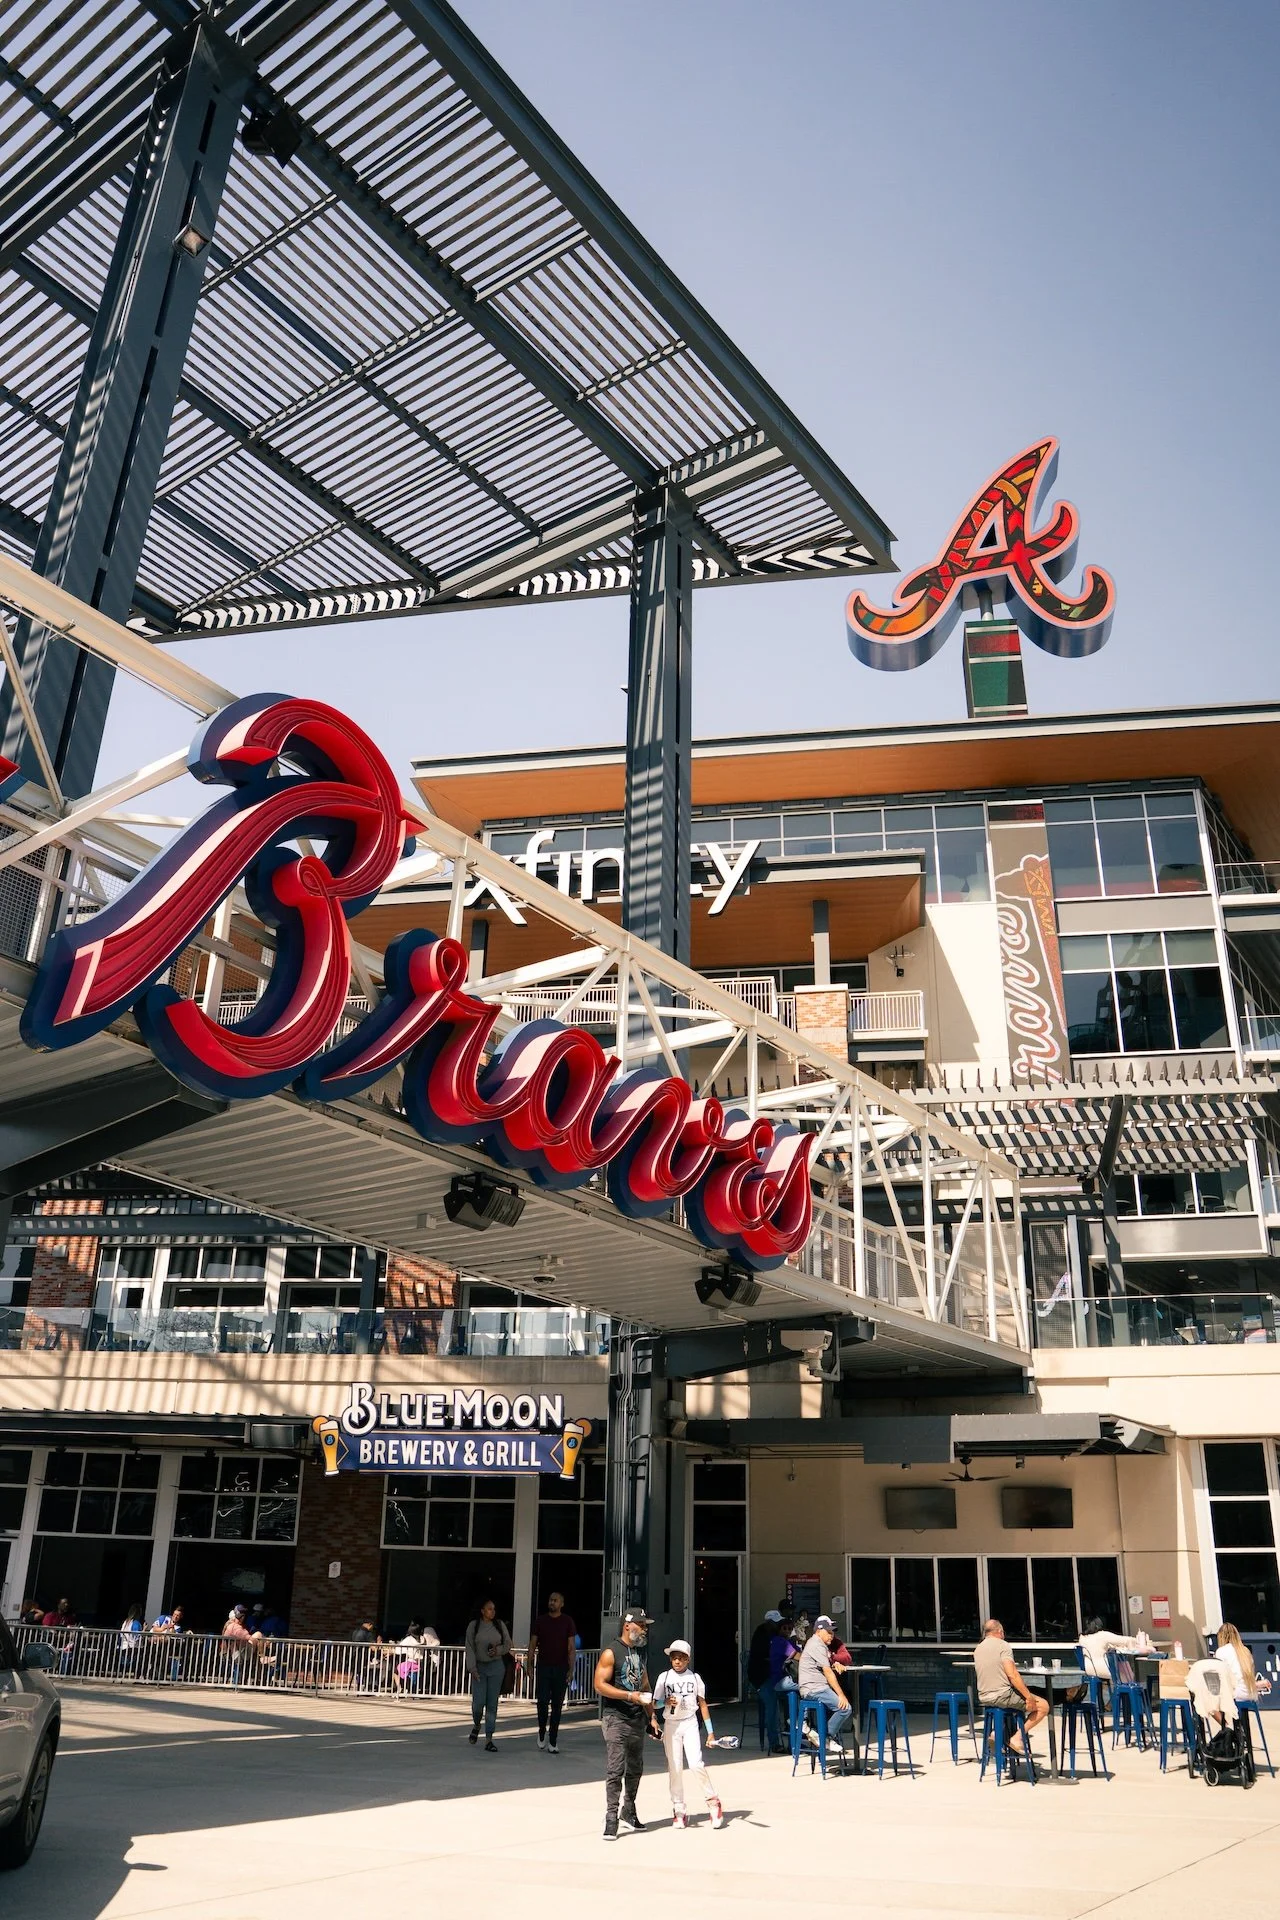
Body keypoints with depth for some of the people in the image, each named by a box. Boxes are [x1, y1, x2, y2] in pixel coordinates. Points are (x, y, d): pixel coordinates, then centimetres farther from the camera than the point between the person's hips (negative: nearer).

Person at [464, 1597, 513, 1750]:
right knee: (478, 1702, -7)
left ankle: (489, 1740, 6)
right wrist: (472, 1668, -12)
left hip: (496, 1666, 1)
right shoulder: (473, 1626, -3)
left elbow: (508, 1644, 9)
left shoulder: (500, 1625, 3)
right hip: (479, 1667, -1)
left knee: (492, 1703, 0)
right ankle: (476, 1726, 26)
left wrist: (498, 1650, -10)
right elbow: (470, 1648, -5)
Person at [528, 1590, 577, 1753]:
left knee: (557, 1705, 2)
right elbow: (532, 1644, 7)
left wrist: (571, 1668, -10)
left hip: (561, 1668, -1)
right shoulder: (540, 1620, 4)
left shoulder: (567, 1621, 0)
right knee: (542, 1701, -7)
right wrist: (529, 1665, -1)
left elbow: (572, 1647, -1)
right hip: (543, 1667, 1)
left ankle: (552, 1742, 9)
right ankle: (542, 1732, 18)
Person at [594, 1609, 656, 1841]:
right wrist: (630, 1696, -22)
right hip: (616, 1718, -8)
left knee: (635, 1769, 14)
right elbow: (600, 1685, -16)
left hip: (637, 1719, 8)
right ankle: (611, 1818, -4)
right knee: (615, 1770, -10)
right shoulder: (611, 1652, -10)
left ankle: (628, 1814, 26)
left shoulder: (640, 1653, 14)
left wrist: (650, 1717, 17)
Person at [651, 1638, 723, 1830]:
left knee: (696, 1764, -14)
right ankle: (678, 1810, 13)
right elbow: (655, 1703, 1)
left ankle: (713, 1802, 1)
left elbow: (703, 1704, 8)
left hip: (690, 1723, -1)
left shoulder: (695, 1677, 3)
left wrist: (710, 1732, 6)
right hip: (671, 1725, 1)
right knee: (674, 1768, 2)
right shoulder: (664, 1677, 2)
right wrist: (666, 1702, -22)